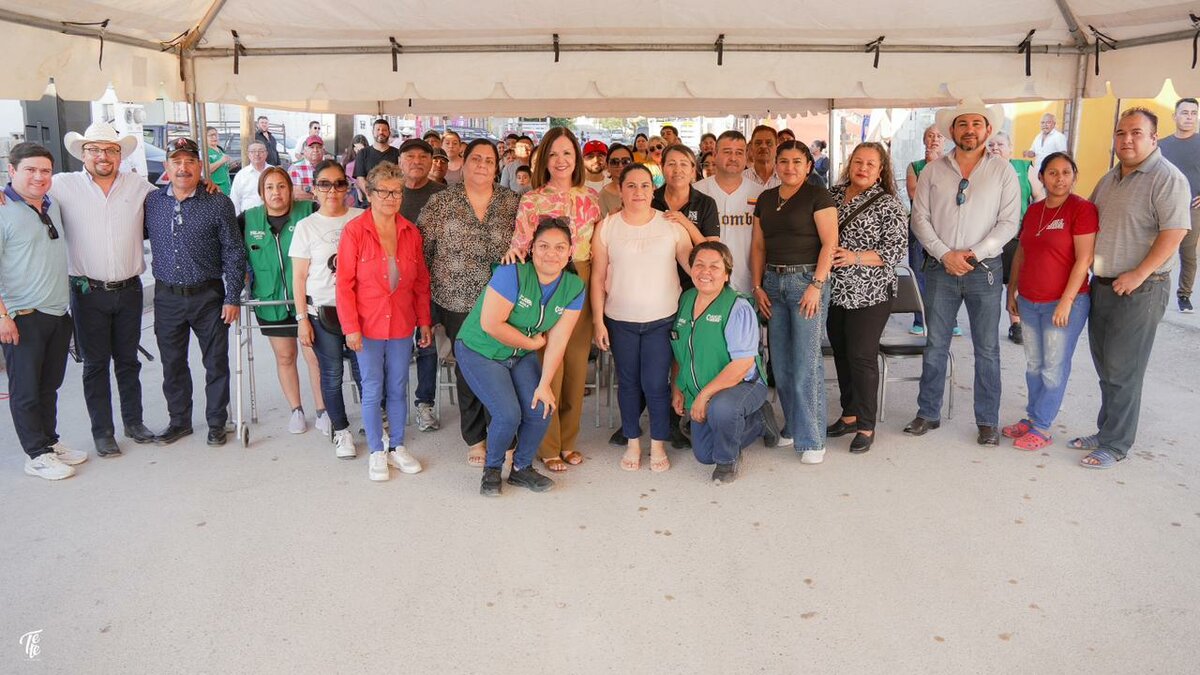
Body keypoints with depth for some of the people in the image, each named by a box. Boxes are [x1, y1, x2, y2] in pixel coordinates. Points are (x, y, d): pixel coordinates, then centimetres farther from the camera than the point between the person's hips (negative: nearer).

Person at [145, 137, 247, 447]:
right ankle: (179, 421, 29)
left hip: (208, 296, -3)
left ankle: (216, 423, 21)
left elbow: (233, 254, -4)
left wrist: (232, 297, -7)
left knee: (216, 363, 6)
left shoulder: (218, 204, -5)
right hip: (166, 297, 3)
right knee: (172, 364, 13)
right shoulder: (151, 201, 3)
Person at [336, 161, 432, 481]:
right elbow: (345, 283, -9)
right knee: (372, 390, 6)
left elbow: (421, 281, 8)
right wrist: (351, 327, -12)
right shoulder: (354, 230, -8)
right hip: (368, 326, -3)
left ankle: (397, 447, 27)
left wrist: (424, 321, 7)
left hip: (402, 324, 3)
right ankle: (377, 452, 20)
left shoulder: (410, 232, 3)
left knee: (398, 389, 12)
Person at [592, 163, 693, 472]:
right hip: (620, 321, 1)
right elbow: (598, 277, 0)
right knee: (628, 382, 11)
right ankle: (632, 442, 27)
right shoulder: (606, 227, 0)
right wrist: (598, 321, -2)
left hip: (662, 319, -1)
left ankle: (658, 445, 17)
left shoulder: (672, 225, 0)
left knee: (656, 383, -2)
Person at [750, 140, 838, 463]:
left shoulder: (818, 195, -3)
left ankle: (811, 439, 2)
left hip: (807, 279, -6)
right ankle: (792, 426, 23)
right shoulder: (765, 199, 14)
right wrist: (758, 286, 6)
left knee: (806, 362, -6)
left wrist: (817, 284, -17)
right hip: (773, 281, 6)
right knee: (780, 361, 9)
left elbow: (829, 243, -10)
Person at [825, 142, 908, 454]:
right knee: (841, 354, 13)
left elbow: (897, 250, -11)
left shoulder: (889, 205, -5)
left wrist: (856, 257, -21)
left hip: (869, 294, -5)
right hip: (834, 291, 5)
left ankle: (866, 426, 11)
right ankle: (849, 414, 28)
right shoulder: (834, 194, 10)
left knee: (862, 357, -2)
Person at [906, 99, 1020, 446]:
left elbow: (1008, 222, -3)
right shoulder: (932, 171, 4)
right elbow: (920, 218, 0)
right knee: (935, 346, 8)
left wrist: (975, 253, -14)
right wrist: (945, 254, -11)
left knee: (987, 349, 5)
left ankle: (988, 421, 16)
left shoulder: (1003, 171, 1)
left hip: (984, 270, -1)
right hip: (940, 269, 1)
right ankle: (928, 413, 20)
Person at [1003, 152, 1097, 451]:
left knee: (1054, 368, 2)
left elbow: (1084, 259, -14)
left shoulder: (1082, 209, -9)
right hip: (1029, 302, 6)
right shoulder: (1033, 210, 9)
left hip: (1065, 303, -6)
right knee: (1034, 365, 13)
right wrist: (1012, 291, 15)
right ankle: (1032, 417, 25)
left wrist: (1066, 301, -17)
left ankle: (1041, 427, 10)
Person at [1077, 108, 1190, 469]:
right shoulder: (1110, 179, 13)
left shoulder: (1168, 178, -12)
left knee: (1123, 372, -2)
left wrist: (1138, 275, -20)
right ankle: (1106, 431, 27)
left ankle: (1115, 445, 9)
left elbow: (1174, 232, -18)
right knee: (1105, 367, 14)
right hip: (1101, 285, 7)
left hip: (1139, 290, -7)